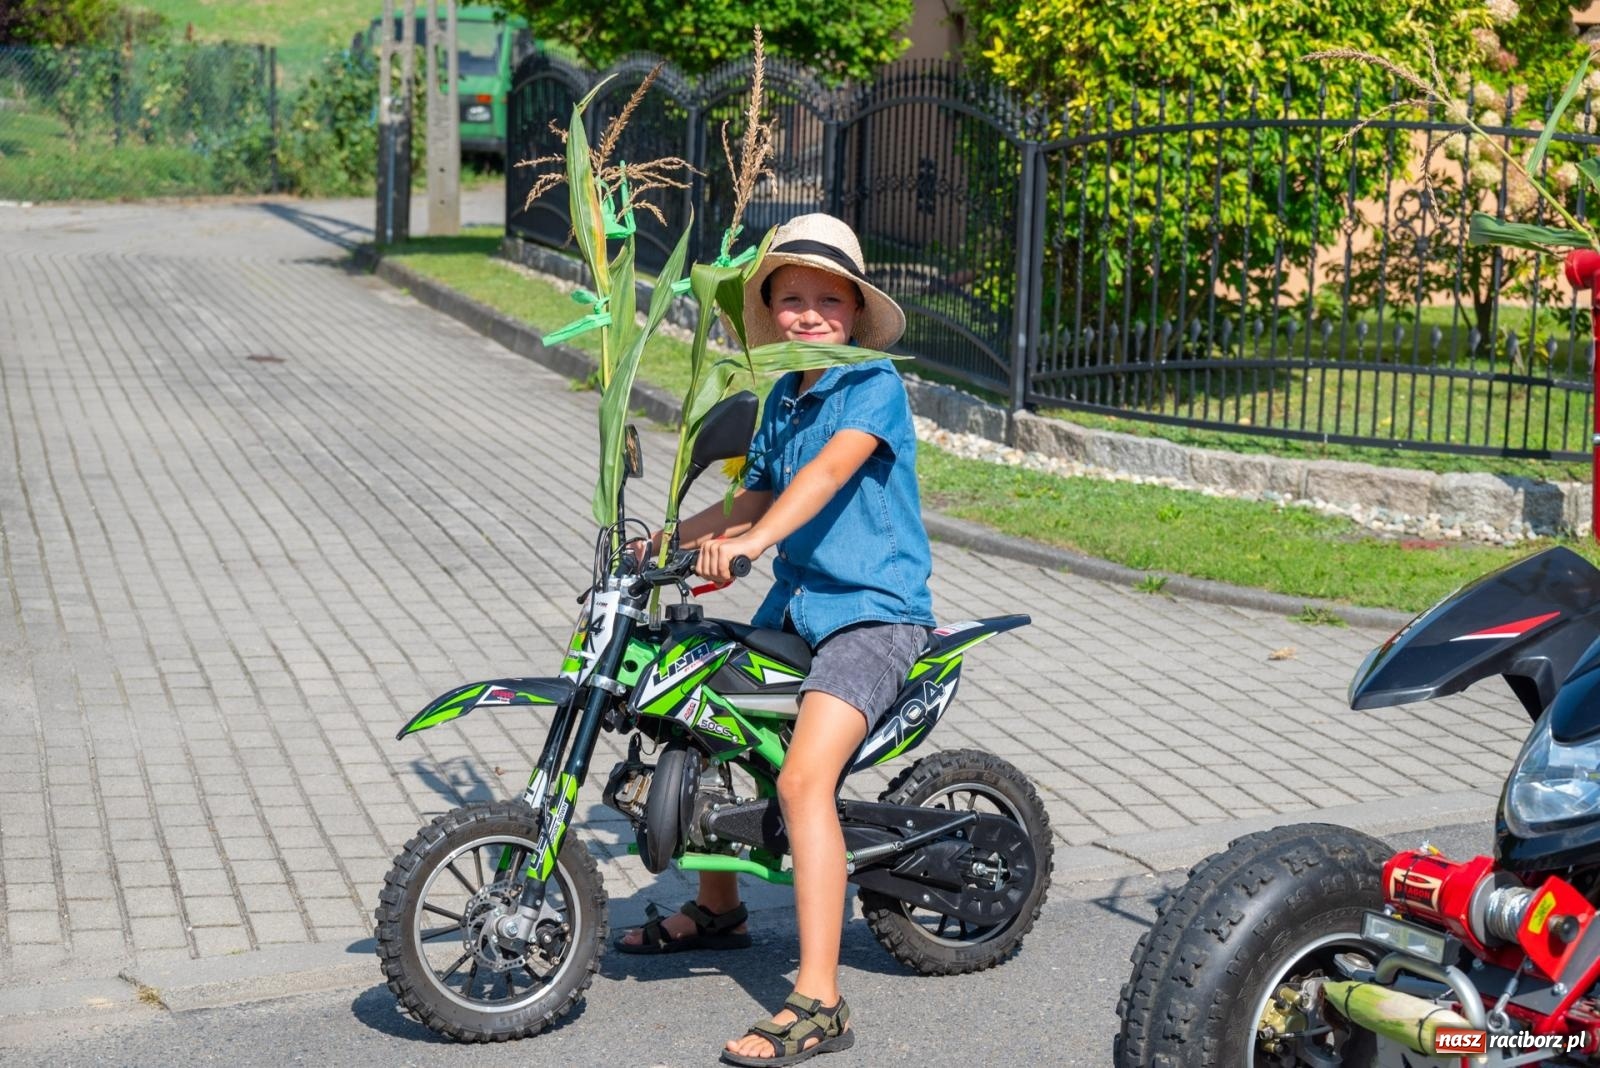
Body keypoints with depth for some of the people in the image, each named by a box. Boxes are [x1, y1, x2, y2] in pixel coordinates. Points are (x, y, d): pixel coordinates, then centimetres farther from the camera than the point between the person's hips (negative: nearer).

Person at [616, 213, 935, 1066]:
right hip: (794, 604, 9)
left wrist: (755, 541, -40)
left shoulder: (875, 385, -11)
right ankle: (717, 909, 40)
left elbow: (829, 470, -27)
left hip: (874, 611, -9)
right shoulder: (782, 400, 13)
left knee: (802, 779, -25)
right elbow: (753, 503, 20)